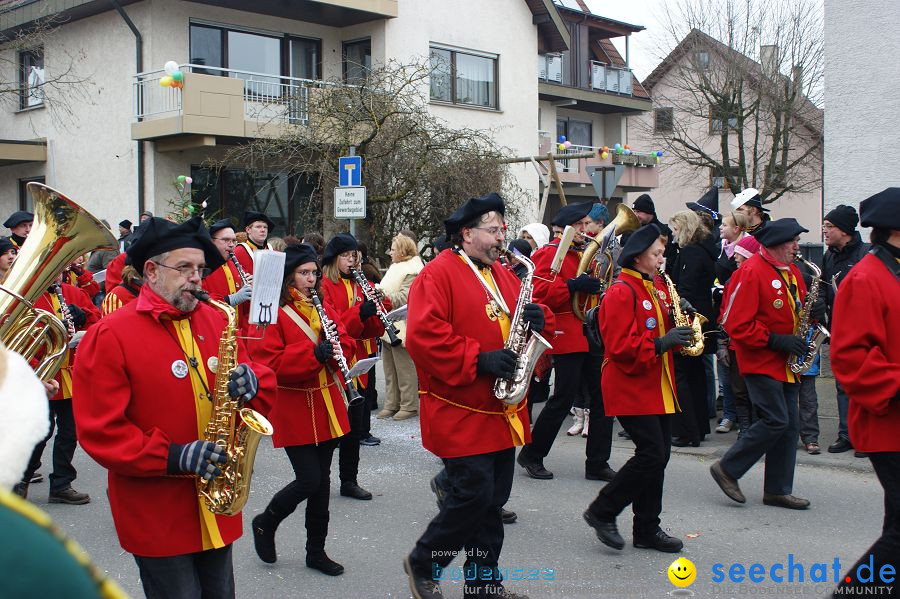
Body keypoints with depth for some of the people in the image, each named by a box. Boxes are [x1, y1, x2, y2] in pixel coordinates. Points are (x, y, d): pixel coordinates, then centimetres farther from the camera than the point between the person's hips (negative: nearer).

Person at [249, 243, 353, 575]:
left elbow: (345, 343, 10)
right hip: (294, 409, -6)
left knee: (322, 479, 11)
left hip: (326, 406, 6)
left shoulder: (324, 308, 10)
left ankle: (316, 550, 24)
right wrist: (314, 352, -26)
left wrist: (336, 345, -13)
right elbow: (268, 362, -19)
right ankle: (265, 523, 20)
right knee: (309, 479, -8)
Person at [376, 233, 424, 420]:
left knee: (405, 370, -1)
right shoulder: (396, 267, 16)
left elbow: (403, 299, -21)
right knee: (390, 369, 14)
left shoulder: (412, 271, -13)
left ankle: (409, 406, 7)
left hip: (402, 328, -10)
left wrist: (382, 292, -22)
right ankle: (391, 404, 22)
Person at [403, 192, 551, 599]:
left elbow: (531, 321, 22)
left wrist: (538, 319, -3)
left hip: (501, 412, 8)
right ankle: (422, 564, 14)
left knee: (493, 500, 11)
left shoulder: (504, 276, 15)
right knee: (474, 495, -8)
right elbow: (423, 336, -21)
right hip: (461, 412, -8)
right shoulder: (438, 275, -10)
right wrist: (478, 360, -23)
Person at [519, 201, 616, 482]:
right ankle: (532, 454, 13)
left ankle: (598, 463, 12)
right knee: (563, 399, -4)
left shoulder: (586, 254, 19)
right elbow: (539, 293, -20)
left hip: (592, 337, 8)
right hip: (568, 337, -8)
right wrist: (573, 286, -27)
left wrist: (598, 285, 11)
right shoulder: (550, 254, -7)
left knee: (602, 397, 5)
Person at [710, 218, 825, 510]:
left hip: (786, 363, 9)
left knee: (789, 426, 8)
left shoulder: (791, 271, 12)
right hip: (761, 362, -9)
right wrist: (775, 340, -21)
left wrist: (812, 311, 1)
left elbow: (797, 306, 25)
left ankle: (778, 490, 17)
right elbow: (736, 324, -19)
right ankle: (727, 469, 2)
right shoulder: (752, 272, -15)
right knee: (775, 421, -14)